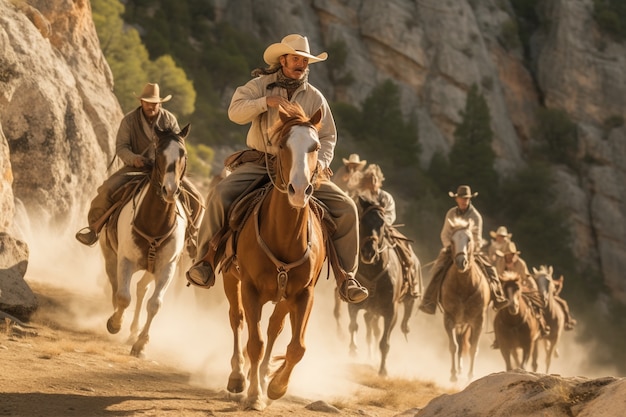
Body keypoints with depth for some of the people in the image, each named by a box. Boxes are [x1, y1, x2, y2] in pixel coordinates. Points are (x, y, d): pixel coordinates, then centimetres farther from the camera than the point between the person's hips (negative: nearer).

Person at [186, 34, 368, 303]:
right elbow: (236, 112, -11)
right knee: (222, 193, -29)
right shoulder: (260, 85, 4)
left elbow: (327, 136, 12)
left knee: (346, 208, -13)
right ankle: (207, 261, -16)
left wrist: (321, 161, -7)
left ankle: (345, 276, -3)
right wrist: (266, 102, -24)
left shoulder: (314, 97, 9)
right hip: (259, 163, -2)